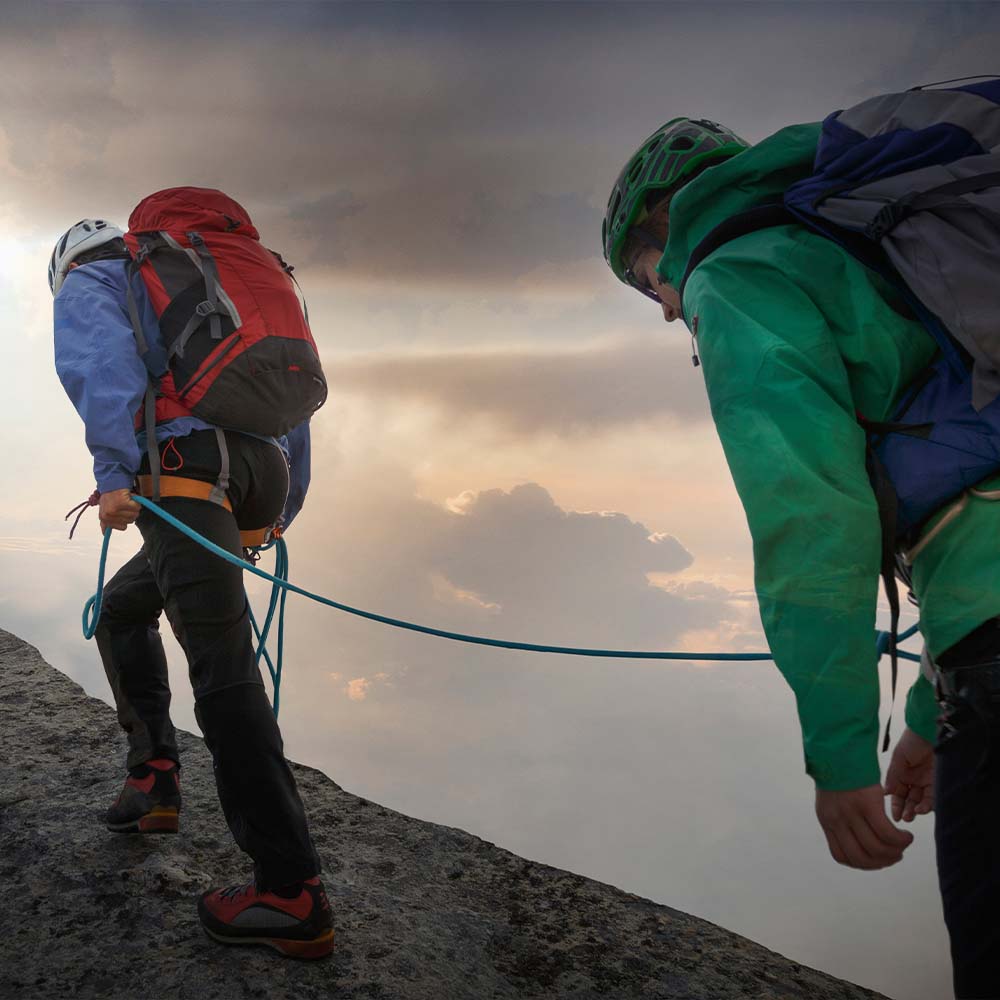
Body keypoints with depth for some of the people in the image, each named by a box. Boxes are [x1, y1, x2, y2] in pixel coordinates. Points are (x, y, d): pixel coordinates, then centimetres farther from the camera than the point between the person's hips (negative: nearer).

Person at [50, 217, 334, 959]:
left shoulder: (84, 286, 17)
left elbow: (99, 359, -9)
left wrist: (112, 471, -18)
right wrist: (276, 513, 29)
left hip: (182, 469, -8)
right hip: (257, 478, 8)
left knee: (223, 675, -14)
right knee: (122, 607, 27)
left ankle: (294, 894, -17)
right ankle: (155, 780, 21)